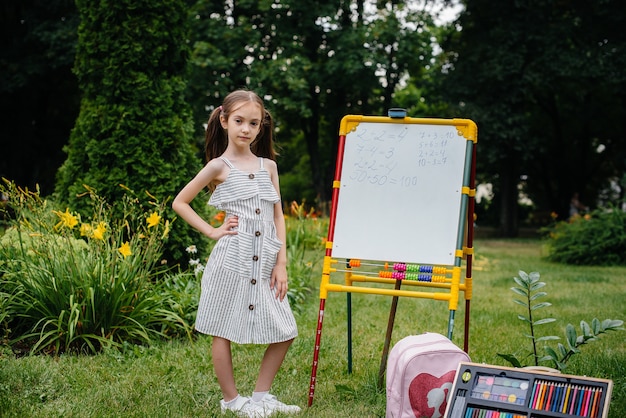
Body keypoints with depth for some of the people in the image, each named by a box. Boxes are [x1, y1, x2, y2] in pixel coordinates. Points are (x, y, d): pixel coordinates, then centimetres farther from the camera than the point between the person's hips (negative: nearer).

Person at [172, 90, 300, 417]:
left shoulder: (268, 165, 11)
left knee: (284, 333, 5)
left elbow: (278, 217, 10)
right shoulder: (219, 166, -1)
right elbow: (179, 203, 3)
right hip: (232, 258, -4)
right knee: (224, 330, 3)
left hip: (265, 261, 5)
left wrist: (281, 263, 3)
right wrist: (212, 231, -3)